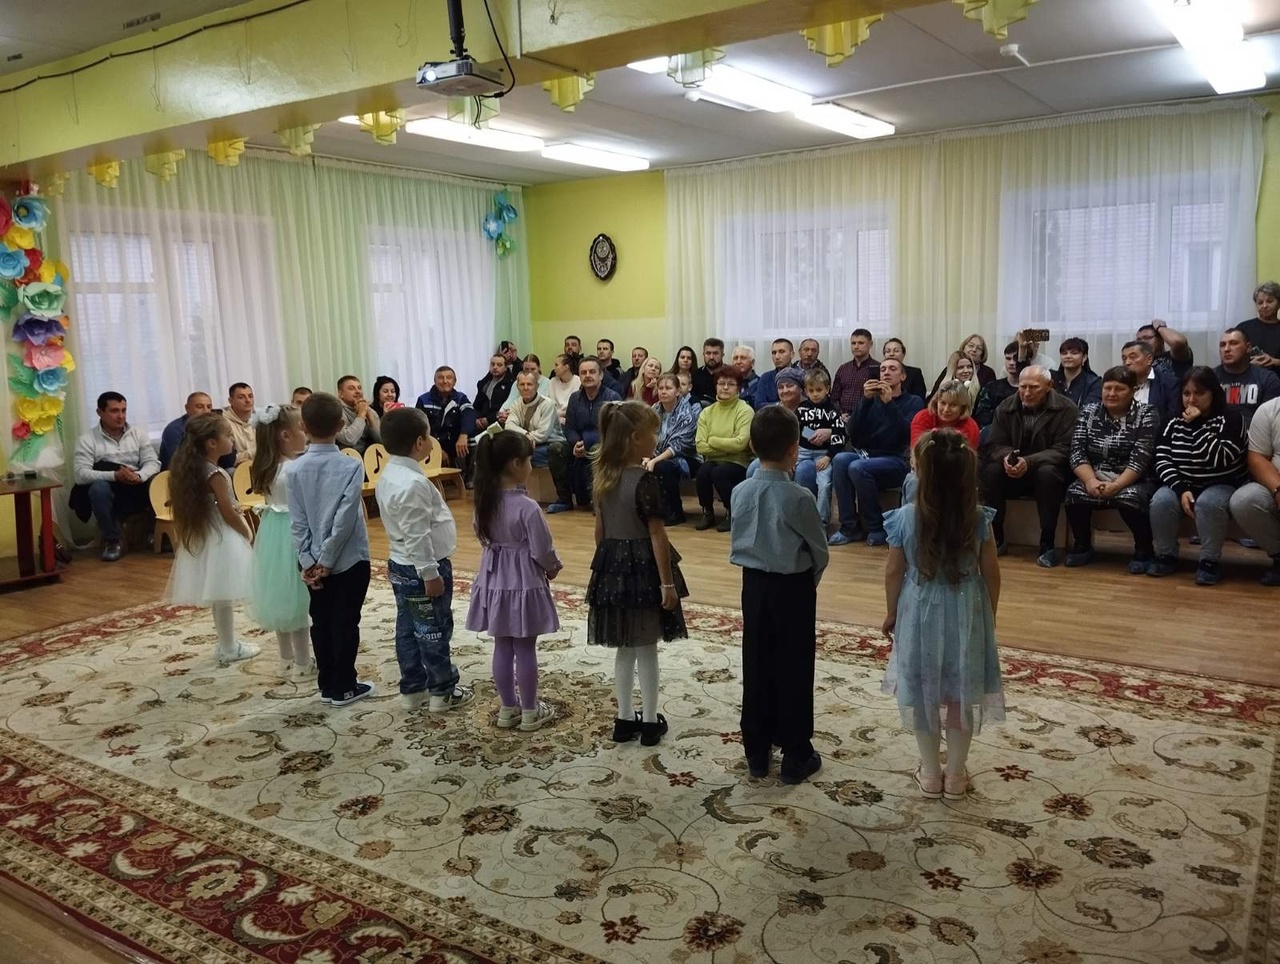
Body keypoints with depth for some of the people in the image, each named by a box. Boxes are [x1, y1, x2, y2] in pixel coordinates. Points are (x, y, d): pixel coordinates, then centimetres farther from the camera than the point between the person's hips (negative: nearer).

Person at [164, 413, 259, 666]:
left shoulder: (193, 469, 5)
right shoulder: (216, 474, -21)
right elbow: (228, 512, -18)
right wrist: (248, 533, -6)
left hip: (204, 535, 9)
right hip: (221, 537, -9)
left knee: (219, 596, 17)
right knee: (224, 596, 1)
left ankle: (227, 643, 28)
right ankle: (228, 649, 11)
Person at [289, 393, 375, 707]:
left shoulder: (296, 469, -4)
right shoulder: (351, 466, -14)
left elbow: (297, 521, -6)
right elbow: (344, 520, -18)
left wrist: (309, 561, -4)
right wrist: (327, 560, -12)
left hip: (313, 561, 4)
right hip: (349, 559, -3)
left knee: (321, 622, 12)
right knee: (345, 623, 6)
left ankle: (327, 685, 22)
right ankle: (343, 687, 13)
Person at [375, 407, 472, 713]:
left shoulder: (388, 475, 6)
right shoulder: (413, 483, -26)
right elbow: (417, 536, -26)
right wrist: (430, 573, -21)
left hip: (401, 565, 10)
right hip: (420, 569, -10)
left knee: (408, 630, 17)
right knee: (435, 631, 5)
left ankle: (412, 690, 28)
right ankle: (442, 691, 18)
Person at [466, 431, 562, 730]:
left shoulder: (484, 501, -2)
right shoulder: (527, 506, -23)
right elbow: (541, 551, -18)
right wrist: (554, 567, 2)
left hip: (494, 580, 6)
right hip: (524, 582, -6)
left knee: (502, 647, 14)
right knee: (525, 649, 6)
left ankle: (508, 709, 26)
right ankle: (530, 711, 19)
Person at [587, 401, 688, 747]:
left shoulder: (603, 476, 3)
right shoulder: (644, 480, -19)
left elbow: (599, 529, 10)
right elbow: (656, 535, -18)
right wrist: (668, 583, -14)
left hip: (612, 565, 6)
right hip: (642, 566, -6)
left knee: (625, 647, 16)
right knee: (647, 648, 6)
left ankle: (625, 718, 23)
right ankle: (650, 721, 17)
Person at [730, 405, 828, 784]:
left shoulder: (740, 492, -6)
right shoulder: (799, 497, -20)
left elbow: (737, 542, 4)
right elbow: (820, 549, -9)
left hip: (753, 583, 4)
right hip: (793, 587, -4)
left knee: (756, 667, 13)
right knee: (793, 670, 7)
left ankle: (756, 752, 24)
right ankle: (796, 756, 18)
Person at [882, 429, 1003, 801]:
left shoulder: (905, 518, -16)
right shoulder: (979, 517, -13)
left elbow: (894, 572, -7)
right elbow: (990, 572, -5)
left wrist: (892, 613, 9)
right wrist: (990, 614, 11)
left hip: (920, 614, -1)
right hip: (965, 614, 1)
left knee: (922, 692, 15)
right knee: (962, 693, 15)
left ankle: (930, 773, 27)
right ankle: (956, 775, 27)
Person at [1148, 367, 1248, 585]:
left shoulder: (1231, 420, -6)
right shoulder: (1174, 424, 6)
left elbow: (1220, 459, -23)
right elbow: (1162, 461, -4)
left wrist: (1197, 424, -22)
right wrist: (1181, 490, -20)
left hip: (1222, 487, -3)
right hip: (1183, 486, 4)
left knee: (1208, 503, -37)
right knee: (1161, 501, -28)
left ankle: (1209, 561, -22)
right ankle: (1166, 556, -11)